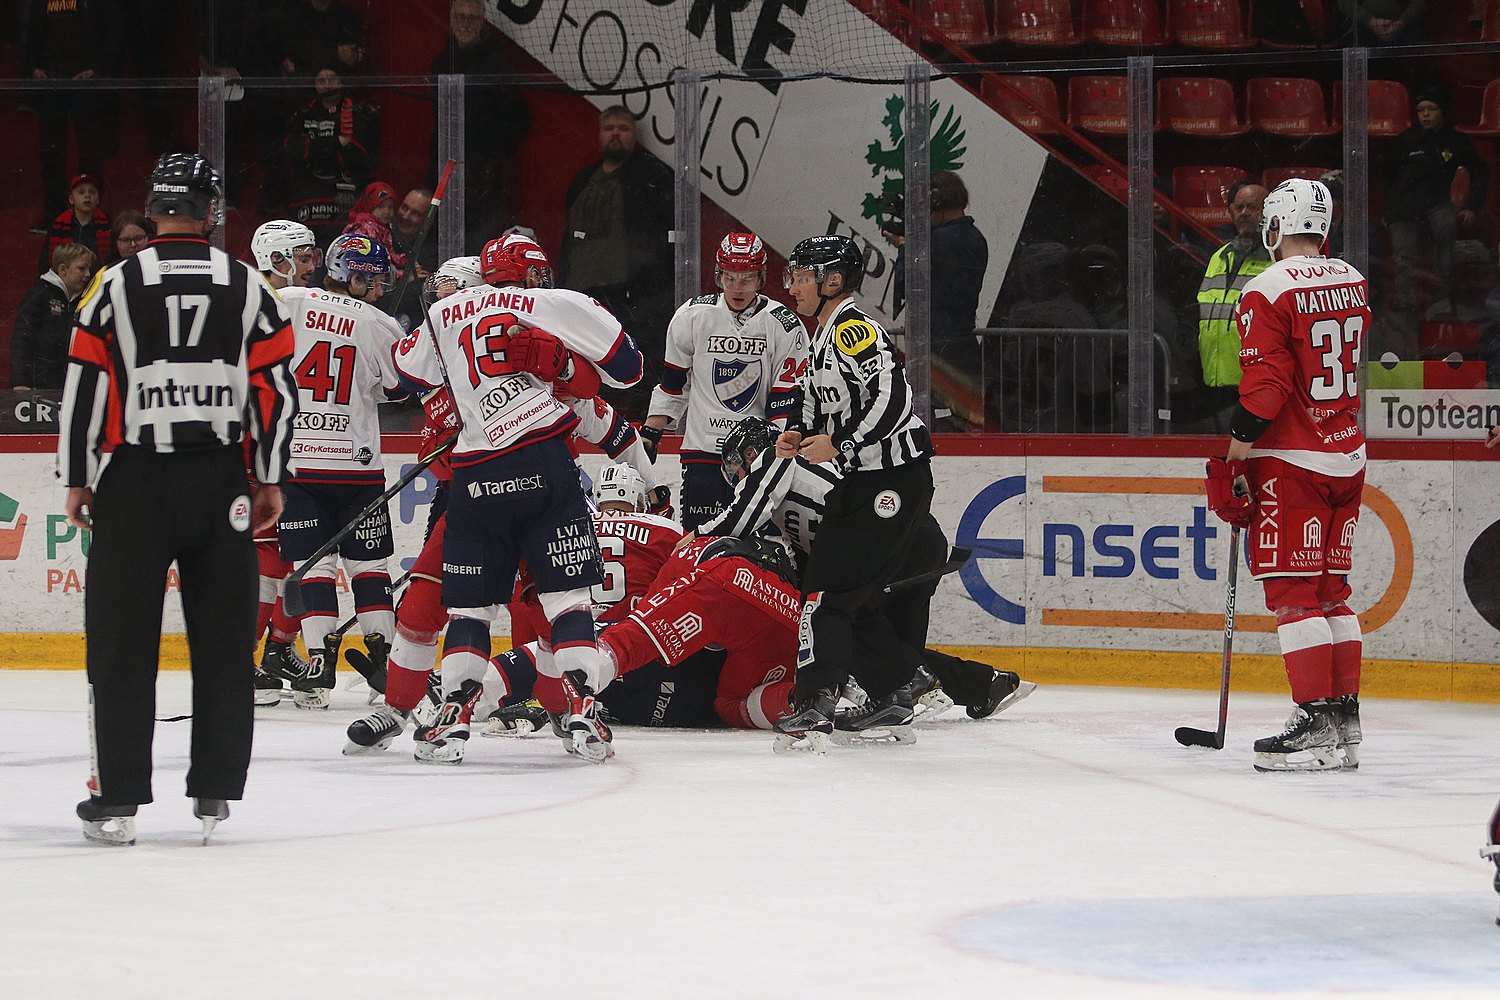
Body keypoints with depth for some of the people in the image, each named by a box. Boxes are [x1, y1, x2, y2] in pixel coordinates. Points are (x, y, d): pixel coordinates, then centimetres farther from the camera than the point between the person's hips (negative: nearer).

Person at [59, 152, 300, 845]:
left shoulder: (116, 287, -2)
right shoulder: (247, 288, 3)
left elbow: (85, 389, -3)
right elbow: (277, 389, 4)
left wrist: (77, 479, 6)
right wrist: (271, 480, 12)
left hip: (136, 480, -2)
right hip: (221, 483, 2)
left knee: (122, 642, 2)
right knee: (223, 639, 10)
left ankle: (117, 799, -1)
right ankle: (216, 789, 12)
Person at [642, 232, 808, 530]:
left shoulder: (785, 326, -4)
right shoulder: (692, 316, 0)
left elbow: (787, 399, -3)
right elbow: (671, 386, 10)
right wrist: (649, 435, 8)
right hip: (703, 447, 1)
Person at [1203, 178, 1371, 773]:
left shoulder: (1268, 292, -14)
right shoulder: (1352, 283, 9)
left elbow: (1263, 388, -18)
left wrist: (1232, 464, -10)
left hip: (1289, 460, -7)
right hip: (1347, 457, 7)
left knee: (1291, 590, -5)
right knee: (1331, 589, 13)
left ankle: (1317, 723, -10)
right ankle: (1345, 722, 13)